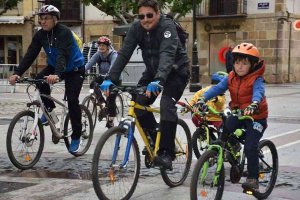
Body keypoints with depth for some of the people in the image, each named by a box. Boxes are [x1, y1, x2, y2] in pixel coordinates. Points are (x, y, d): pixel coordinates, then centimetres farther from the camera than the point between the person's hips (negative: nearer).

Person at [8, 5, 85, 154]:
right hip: (54, 66, 6)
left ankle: (76, 137, -2)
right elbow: (30, 55, -16)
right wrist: (17, 73, -29)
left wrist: (57, 74, -58)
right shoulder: (40, 35, -10)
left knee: (72, 100, -15)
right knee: (39, 79, -24)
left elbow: (63, 54, -41)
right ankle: (49, 107, 2)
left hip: (74, 69, -5)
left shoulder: (64, 32, -28)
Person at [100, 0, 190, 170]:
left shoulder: (167, 26, -28)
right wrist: (111, 79, -34)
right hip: (153, 70, 6)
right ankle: (155, 140, 10)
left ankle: (167, 152, -20)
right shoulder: (136, 28, -12)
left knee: (167, 105, -27)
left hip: (176, 70, -6)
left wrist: (158, 81, -59)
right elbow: (124, 54, -19)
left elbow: (167, 54, -43)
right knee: (138, 103, -11)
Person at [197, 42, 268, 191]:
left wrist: (253, 105, -59)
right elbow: (218, 88, -13)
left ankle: (252, 178, -3)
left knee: (250, 147, -15)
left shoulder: (256, 79, -17)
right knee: (222, 132, -17)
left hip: (255, 116, -5)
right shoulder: (231, 78, -2)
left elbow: (258, 92, -37)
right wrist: (203, 98, -30)